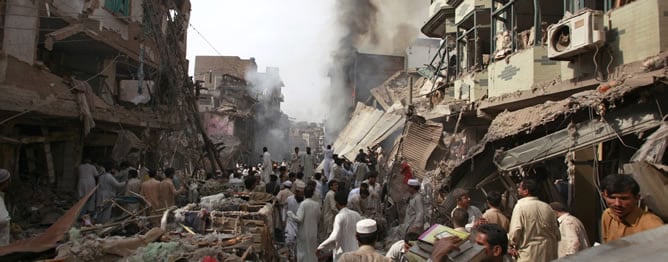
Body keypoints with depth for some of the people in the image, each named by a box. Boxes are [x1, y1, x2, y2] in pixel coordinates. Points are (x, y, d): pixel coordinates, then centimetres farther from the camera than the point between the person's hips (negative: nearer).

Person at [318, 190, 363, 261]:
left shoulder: (339, 217, -17)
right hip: (355, 252, 6)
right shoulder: (356, 215, 2)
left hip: (342, 254, -6)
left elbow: (334, 237, -26)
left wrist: (320, 247, -17)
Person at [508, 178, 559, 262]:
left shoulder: (520, 206, -10)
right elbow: (556, 232, 9)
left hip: (529, 254, -6)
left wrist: (513, 246, -2)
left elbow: (515, 230, -17)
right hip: (548, 254, 6)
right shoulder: (547, 207, 6)